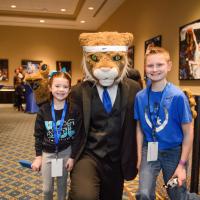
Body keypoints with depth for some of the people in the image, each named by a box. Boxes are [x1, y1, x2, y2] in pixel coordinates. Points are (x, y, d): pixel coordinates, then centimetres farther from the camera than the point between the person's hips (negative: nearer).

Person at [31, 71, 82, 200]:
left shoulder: (74, 110, -13)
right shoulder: (44, 110, -9)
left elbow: (77, 135, -8)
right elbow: (38, 135, -1)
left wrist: (73, 157, -8)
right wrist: (38, 156, -2)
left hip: (66, 152, -1)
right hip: (48, 153, 1)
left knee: (62, 185, 16)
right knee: (47, 189, 10)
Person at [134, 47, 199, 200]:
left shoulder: (178, 96, -16)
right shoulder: (140, 96, -7)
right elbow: (140, 128, 3)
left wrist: (182, 164, -10)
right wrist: (140, 157, 3)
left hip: (174, 151, -1)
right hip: (149, 150, 2)